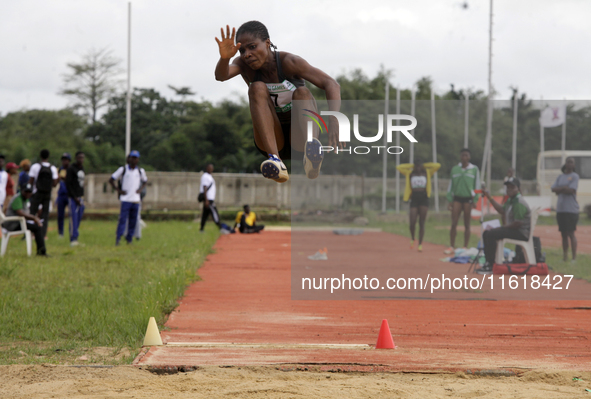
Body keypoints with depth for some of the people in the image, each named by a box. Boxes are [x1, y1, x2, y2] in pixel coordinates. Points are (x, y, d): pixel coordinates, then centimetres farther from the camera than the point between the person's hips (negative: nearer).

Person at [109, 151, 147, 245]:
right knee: (123, 219, -12)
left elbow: (145, 180, 28)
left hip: (136, 199, 4)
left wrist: (140, 189, 11)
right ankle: (118, 238, -13)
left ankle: (129, 238, 10)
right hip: (125, 199, -3)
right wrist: (118, 190, -4)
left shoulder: (140, 171, 10)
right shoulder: (123, 169, 1)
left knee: (133, 221, 3)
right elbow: (111, 180, 5)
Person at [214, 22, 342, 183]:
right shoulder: (244, 64, -4)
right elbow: (221, 76, -25)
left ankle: (310, 159, -53)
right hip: (272, 141, 2)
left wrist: (334, 123, -44)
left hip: (299, 138, -2)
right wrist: (224, 57, -49)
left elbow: (331, 84, -27)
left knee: (302, 93, -27)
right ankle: (275, 160, -41)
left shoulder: (287, 62, -16)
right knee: (258, 88, -21)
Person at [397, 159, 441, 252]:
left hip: (424, 199, 0)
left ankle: (420, 244, 4)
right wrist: (411, 165, 7)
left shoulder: (427, 173, 8)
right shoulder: (409, 173, 9)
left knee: (422, 223, -1)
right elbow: (399, 167, 3)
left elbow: (437, 166, 3)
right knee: (412, 223, -8)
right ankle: (412, 238, 21)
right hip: (414, 199, 0)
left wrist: (425, 165, 8)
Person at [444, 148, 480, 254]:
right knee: (454, 223, -5)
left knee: (467, 224, 3)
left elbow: (477, 186, 3)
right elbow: (450, 185, 10)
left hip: (468, 199, -2)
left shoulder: (474, 169, 2)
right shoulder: (454, 169, 8)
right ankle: (452, 247, 0)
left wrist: (475, 201, -4)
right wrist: (449, 200, 3)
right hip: (457, 198, 2)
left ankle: (465, 247, 7)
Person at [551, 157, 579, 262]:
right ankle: (565, 257, 12)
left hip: (571, 209, -5)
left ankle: (574, 257, -5)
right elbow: (553, 189, 4)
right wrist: (564, 188, -10)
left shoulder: (574, 176, -1)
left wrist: (560, 189, -4)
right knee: (563, 234, 8)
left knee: (571, 233, -8)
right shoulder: (560, 177, 15)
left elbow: (571, 190, -12)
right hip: (560, 209, 6)